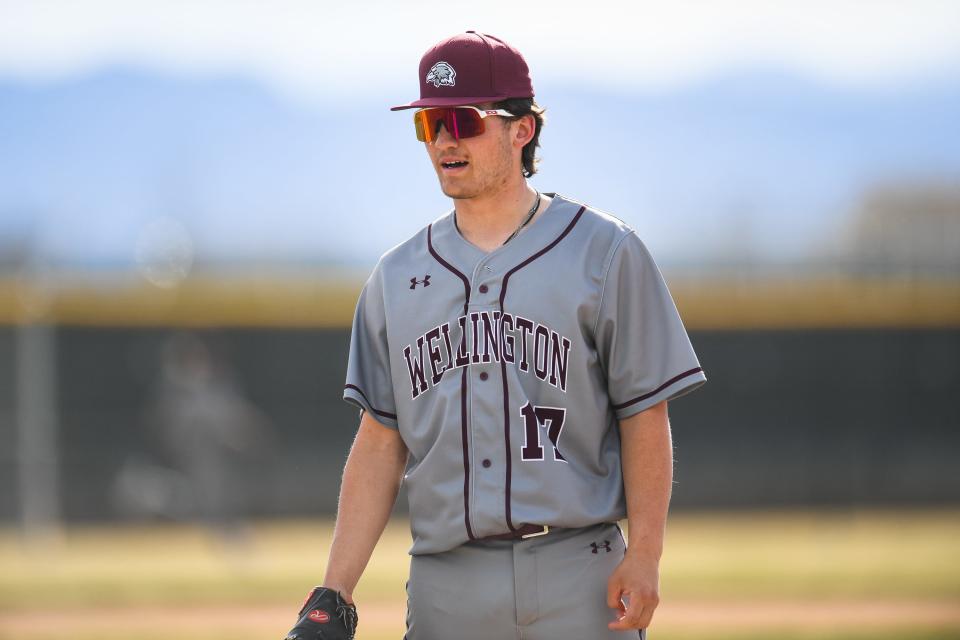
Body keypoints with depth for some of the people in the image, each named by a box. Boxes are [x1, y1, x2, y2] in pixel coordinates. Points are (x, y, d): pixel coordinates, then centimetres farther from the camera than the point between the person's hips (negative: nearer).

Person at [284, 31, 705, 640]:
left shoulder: (604, 252, 2)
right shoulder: (397, 276, 13)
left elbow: (645, 416, 0)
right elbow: (380, 442, 12)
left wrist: (645, 555, -10)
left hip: (575, 584, -3)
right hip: (444, 584, 3)